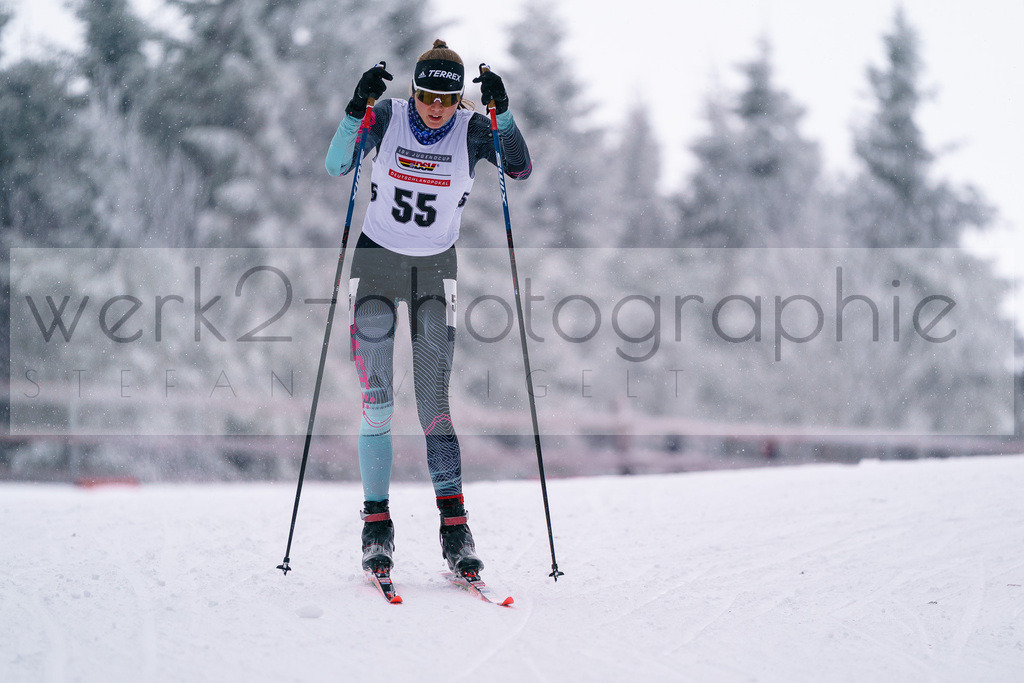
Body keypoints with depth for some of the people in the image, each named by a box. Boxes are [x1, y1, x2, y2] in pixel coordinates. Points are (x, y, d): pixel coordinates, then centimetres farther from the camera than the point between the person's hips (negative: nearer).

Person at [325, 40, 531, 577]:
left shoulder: (472, 130, -8)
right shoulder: (388, 117, -9)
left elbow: (519, 168, -22)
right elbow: (336, 166, -20)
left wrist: (501, 111, -34)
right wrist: (357, 109, -34)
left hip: (435, 270, 0)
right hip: (376, 262, 0)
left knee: (433, 400, -7)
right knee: (376, 402, -6)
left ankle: (454, 525, -7)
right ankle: (376, 524, 0)